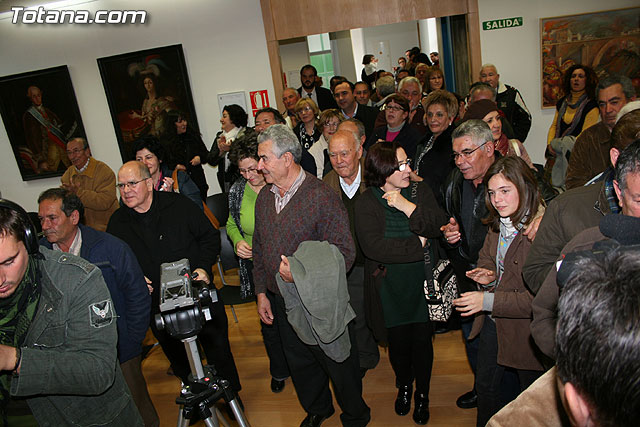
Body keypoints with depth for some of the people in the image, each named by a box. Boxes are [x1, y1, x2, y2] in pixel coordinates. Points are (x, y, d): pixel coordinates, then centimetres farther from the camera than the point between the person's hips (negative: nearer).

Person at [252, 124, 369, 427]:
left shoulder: (321, 196, -20)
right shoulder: (264, 198, 3)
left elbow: (345, 253, -21)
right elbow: (259, 249, 12)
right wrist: (261, 292, 9)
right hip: (282, 303, 6)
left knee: (339, 365, 12)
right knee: (300, 363, 23)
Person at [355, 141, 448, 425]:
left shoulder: (420, 191, 0)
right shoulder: (367, 203, -10)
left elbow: (439, 225, -12)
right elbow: (374, 246, -22)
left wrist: (407, 206, -21)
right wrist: (417, 245, -16)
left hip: (422, 283, 2)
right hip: (390, 287, -2)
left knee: (422, 340, 10)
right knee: (398, 341, 11)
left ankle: (422, 394, 37)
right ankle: (404, 386, 43)